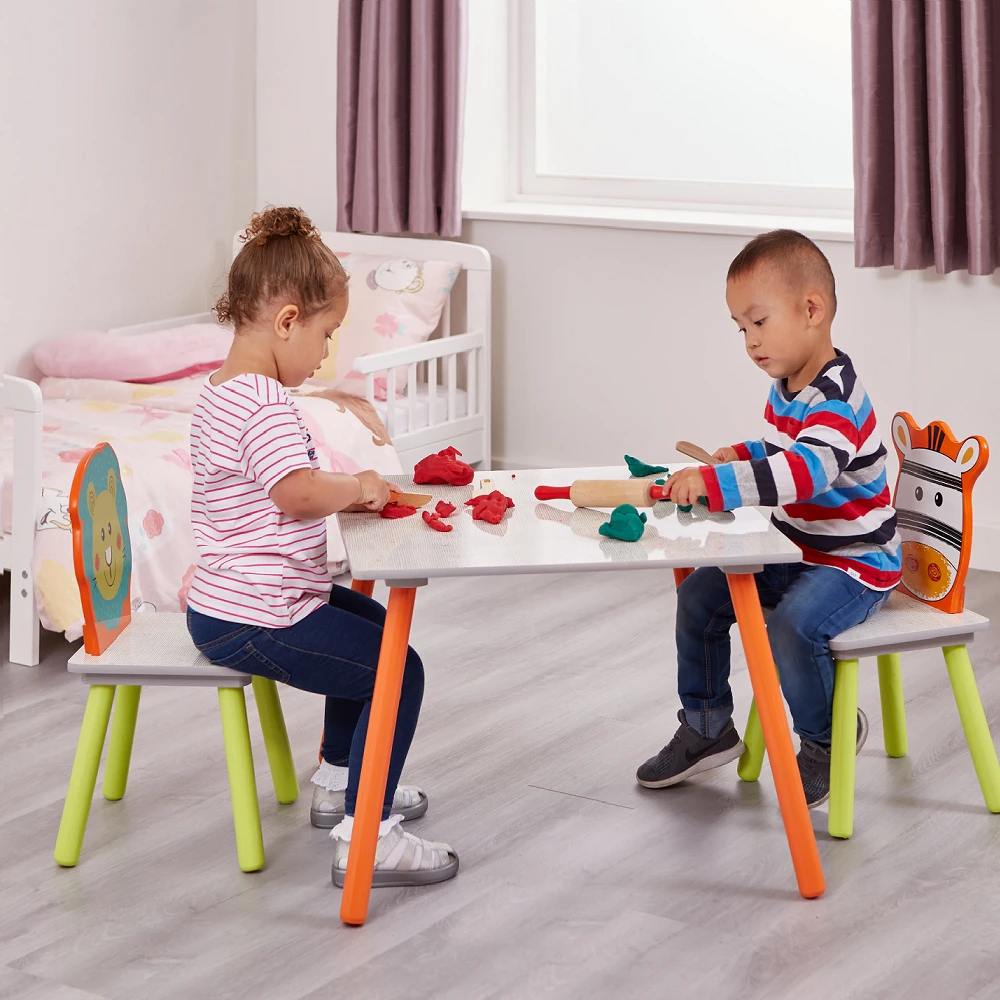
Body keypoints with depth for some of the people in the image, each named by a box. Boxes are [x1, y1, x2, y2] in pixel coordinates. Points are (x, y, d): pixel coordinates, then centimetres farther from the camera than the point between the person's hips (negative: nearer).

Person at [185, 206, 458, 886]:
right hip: (254, 620, -11)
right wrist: (357, 488, -19)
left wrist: (346, 491, 8)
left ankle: (339, 781, 40)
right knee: (398, 670, -7)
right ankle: (364, 838, -9)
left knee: (371, 622, 30)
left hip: (221, 601, 11)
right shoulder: (267, 405, -23)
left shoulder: (223, 392, 12)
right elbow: (300, 493, -37)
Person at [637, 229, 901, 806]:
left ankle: (827, 738, -3)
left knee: (793, 626, -32)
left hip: (855, 564, -10)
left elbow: (807, 470, -44)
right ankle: (707, 729, 19)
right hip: (798, 552, 10)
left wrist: (714, 485, -49)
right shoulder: (786, 388, 5)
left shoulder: (836, 398, -26)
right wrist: (740, 457, 5)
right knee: (700, 595, 4)